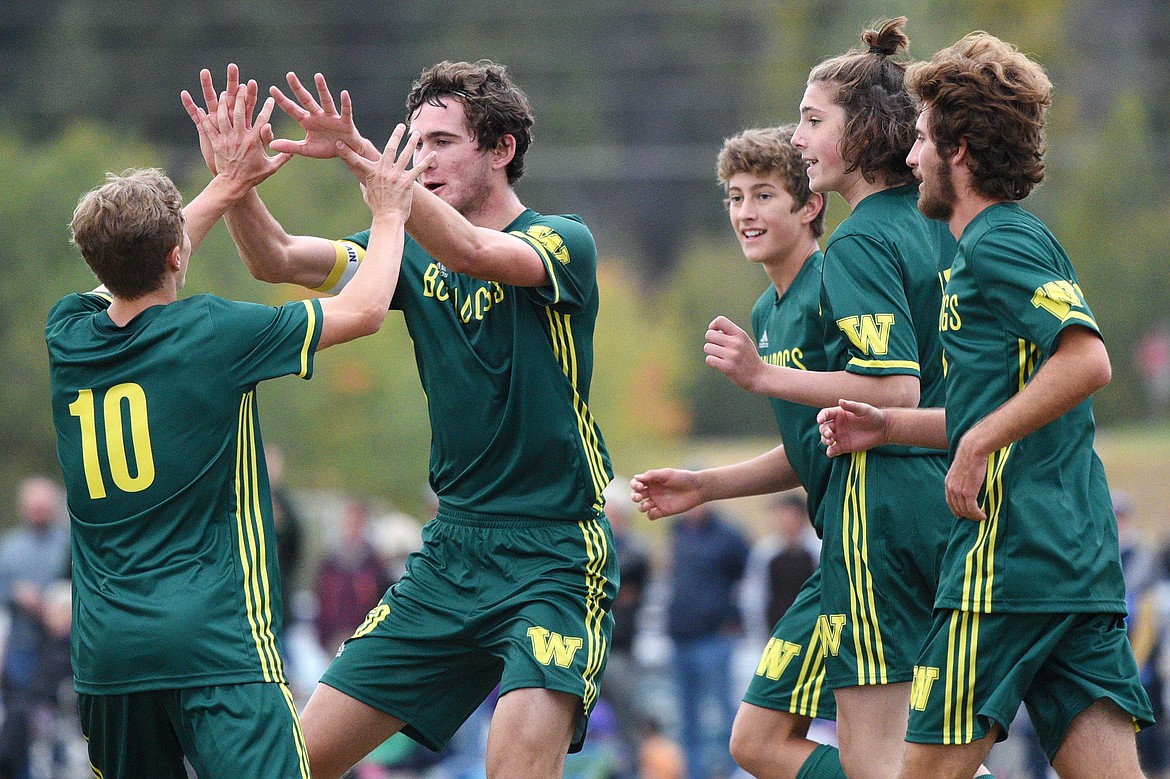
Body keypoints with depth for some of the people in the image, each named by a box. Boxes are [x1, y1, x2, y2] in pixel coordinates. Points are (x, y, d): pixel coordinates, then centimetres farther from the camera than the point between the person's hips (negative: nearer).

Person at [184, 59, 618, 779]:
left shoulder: (563, 242, -8)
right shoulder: (415, 255, 10)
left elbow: (472, 252, -29)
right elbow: (277, 260, -3)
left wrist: (362, 155, -39)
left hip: (557, 557, -6)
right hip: (454, 551, 6)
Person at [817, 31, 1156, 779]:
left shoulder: (997, 245, -8)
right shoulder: (1016, 242, 22)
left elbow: (1087, 360, -22)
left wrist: (976, 443, -18)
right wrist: (890, 426, 22)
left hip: (1008, 560, -9)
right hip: (1084, 565, 9)